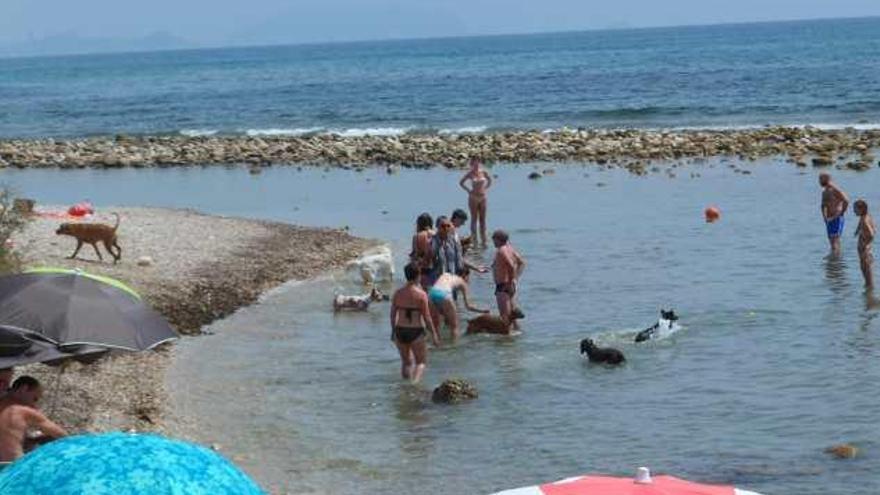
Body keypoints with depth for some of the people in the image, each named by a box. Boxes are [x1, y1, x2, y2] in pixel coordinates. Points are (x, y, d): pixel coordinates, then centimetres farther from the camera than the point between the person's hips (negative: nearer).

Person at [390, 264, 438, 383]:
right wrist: (434, 334, -2)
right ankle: (415, 382, -14)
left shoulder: (398, 293, 1)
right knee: (421, 362, 8)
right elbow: (427, 317, -11)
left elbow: (393, 314, 7)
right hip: (416, 332, -4)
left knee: (406, 361, 22)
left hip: (400, 331, 4)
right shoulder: (421, 294, -12)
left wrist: (393, 331, 20)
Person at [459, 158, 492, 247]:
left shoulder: (484, 173, 1)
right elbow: (461, 183, 2)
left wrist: (485, 189, 9)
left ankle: (483, 240, 10)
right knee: (474, 219, 1)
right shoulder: (470, 174, -7)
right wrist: (468, 190, -3)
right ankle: (474, 240, 4)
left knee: (482, 219, 6)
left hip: (482, 197, 3)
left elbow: (490, 180, 19)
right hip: (473, 198, -3)